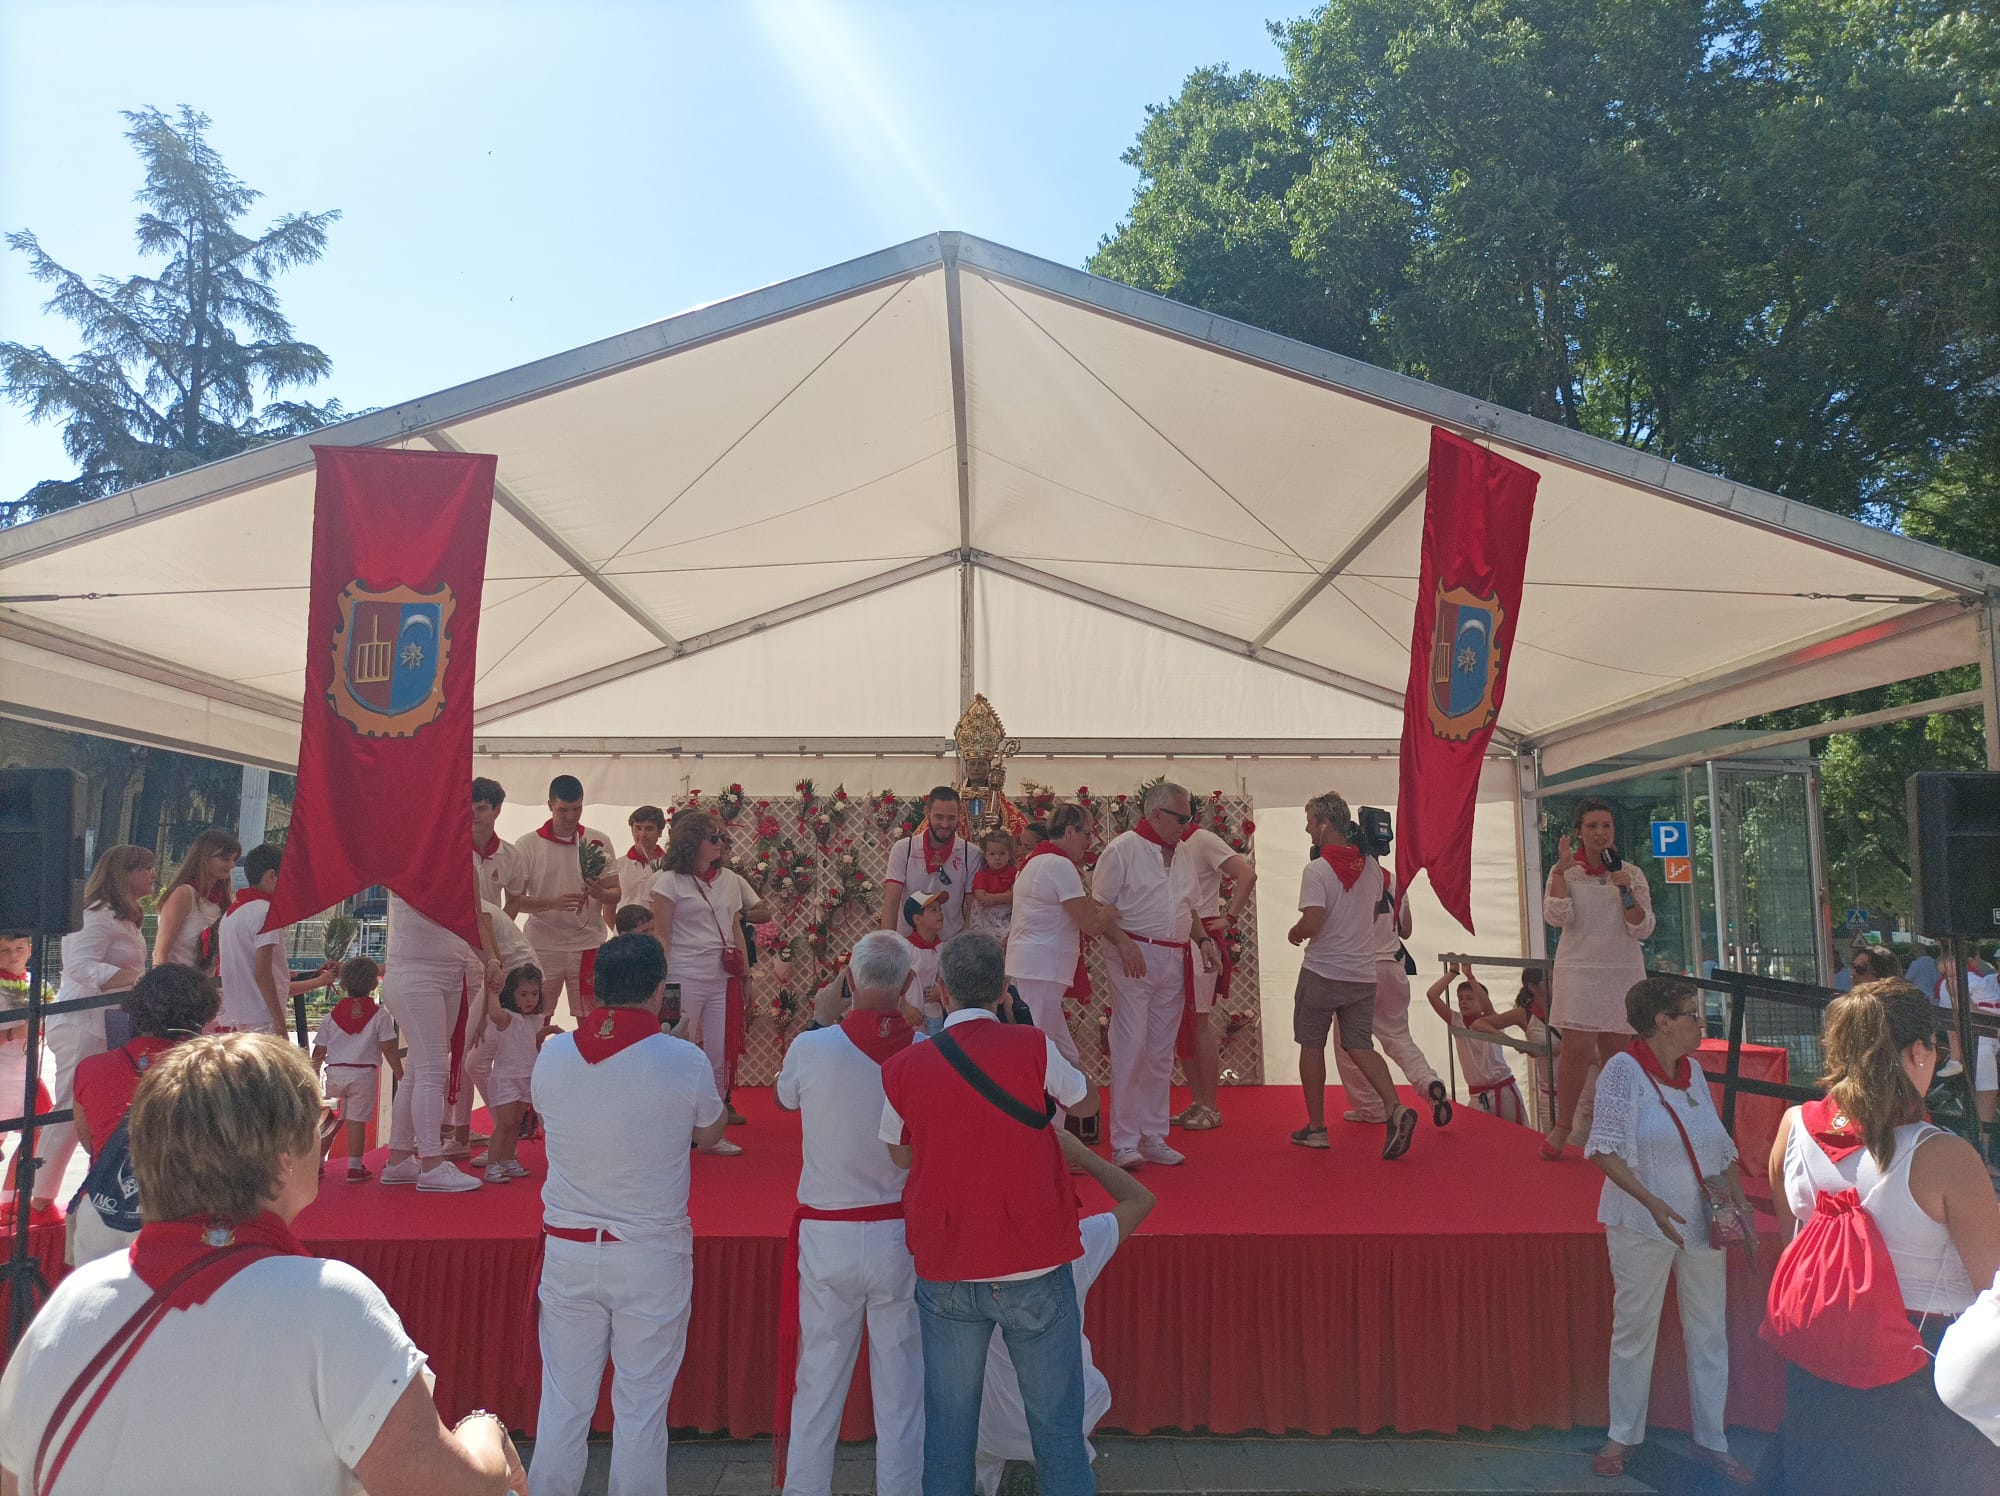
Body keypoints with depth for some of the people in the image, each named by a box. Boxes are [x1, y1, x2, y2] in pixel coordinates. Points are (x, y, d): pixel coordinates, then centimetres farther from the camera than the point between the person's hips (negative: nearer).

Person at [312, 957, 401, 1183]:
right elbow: (389, 1048, -5)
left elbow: (319, 1052, 9)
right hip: (364, 1073, -3)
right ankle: (355, 1167, 2)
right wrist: (400, 1075, 2)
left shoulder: (331, 1016, 6)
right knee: (357, 1120, 0)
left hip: (335, 1072, 3)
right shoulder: (380, 1015, -3)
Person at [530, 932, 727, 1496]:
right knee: (641, 1407, 9)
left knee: (563, 1402, 16)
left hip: (567, 1250, 3)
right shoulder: (684, 1062, -15)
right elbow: (710, 1133, 3)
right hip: (651, 1256, -3)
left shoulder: (552, 1055, -6)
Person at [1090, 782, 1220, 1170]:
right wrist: (1124, 943, -20)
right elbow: (1099, 906, -10)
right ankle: (1124, 1144, 2)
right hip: (1136, 958, -7)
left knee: (1161, 1054, 11)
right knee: (1130, 1050, -6)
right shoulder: (1123, 849, -7)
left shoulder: (1182, 856, 16)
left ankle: (1154, 1138, 20)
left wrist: (1203, 939, 9)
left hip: (1175, 963, 7)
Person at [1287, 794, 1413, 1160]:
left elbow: (1312, 923, -23)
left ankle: (1316, 1126, 15)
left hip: (1321, 973, -5)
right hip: (1362, 974, 5)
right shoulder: (1371, 867, 5)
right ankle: (1395, 1109, -13)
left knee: (1311, 1046, 9)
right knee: (1360, 1047, 8)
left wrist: (1294, 933, -2)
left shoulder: (1317, 870, -15)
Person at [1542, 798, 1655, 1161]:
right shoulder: (1565, 871, 4)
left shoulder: (1631, 874, 7)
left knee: (1617, 1053, 4)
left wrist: (1626, 893, -13)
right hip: (1579, 969, -2)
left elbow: (1642, 929, 2)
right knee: (1577, 1049, -9)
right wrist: (1561, 869, -14)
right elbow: (1556, 917, -11)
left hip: (1623, 972, 2)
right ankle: (1562, 1127, 4)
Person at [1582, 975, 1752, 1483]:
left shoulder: (1693, 1071, 6)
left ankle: (1711, 1440, 27)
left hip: (1704, 1223, 6)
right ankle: (1623, 1436, 21)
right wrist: (1652, 1202, -26)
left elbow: (1722, 1149, 15)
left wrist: (1741, 1207, 9)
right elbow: (1605, 1150, -18)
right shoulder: (1624, 1068, -13)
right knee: (1634, 1330, 5)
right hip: (1642, 1226, -6)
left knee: (1709, 1332, 12)